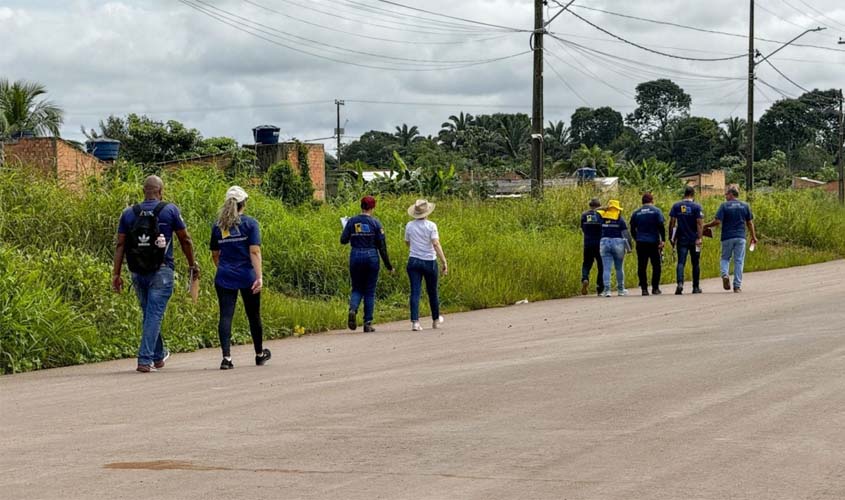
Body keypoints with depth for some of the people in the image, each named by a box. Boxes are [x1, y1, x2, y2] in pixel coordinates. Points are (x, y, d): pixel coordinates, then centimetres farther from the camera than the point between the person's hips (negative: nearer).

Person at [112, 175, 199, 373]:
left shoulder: (129, 213, 5)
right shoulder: (170, 210, -3)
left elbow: (120, 245, 2)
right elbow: (185, 240, 2)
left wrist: (116, 273, 3)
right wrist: (192, 264, 14)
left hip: (138, 273, 4)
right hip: (161, 271, -4)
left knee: (148, 314, 17)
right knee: (154, 315, -5)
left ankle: (158, 356, 32)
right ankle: (145, 360, -12)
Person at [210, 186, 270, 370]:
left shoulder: (217, 226, 6)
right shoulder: (250, 223, -4)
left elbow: (215, 255, 14)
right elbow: (255, 251, -12)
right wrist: (259, 277, -15)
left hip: (224, 278, 2)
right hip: (247, 278, -2)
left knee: (225, 316, -2)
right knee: (253, 315, 13)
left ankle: (226, 357, -15)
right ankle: (260, 354, 29)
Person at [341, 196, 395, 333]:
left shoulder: (352, 221, 0)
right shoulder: (375, 223, -5)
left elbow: (343, 240, -1)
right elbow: (382, 245, -5)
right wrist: (388, 265, 2)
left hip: (356, 257, 1)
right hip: (371, 256, -1)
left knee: (357, 289, 14)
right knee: (370, 291, 8)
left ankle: (353, 309, -18)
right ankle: (368, 323, 7)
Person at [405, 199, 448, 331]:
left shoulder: (409, 226, 0)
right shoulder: (431, 226, -11)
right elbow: (436, 244, -18)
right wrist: (444, 262, -18)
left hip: (413, 261, 2)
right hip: (429, 261, -2)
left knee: (415, 292, -2)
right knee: (432, 292, 14)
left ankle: (415, 322, -14)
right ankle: (436, 320, 31)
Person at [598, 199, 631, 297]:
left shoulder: (602, 217, 3)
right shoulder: (620, 218, -3)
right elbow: (625, 233, -4)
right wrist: (628, 246, -1)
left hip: (604, 242, 1)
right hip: (618, 243, -1)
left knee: (606, 268, -1)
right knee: (619, 268, 12)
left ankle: (607, 289, -12)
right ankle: (621, 289, 21)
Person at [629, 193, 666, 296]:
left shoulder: (636, 213, 10)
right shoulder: (656, 211, 0)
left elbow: (632, 229, 13)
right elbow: (661, 226, -8)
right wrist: (663, 240, -7)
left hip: (640, 243, 2)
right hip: (654, 242, -2)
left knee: (642, 267, 4)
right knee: (656, 266, 5)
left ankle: (644, 288, 0)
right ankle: (655, 288, 2)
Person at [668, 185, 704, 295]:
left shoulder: (676, 206, 2)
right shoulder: (697, 207, -5)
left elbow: (672, 222, 1)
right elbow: (700, 223, -12)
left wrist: (671, 237, 7)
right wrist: (699, 238, -14)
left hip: (681, 240, 1)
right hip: (694, 240, -1)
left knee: (681, 262, -3)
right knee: (695, 264, 11)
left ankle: (680, 283, -26)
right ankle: (696, 287, 19)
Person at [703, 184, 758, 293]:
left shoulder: (724, 206, -5)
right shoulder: (745, 206, 5)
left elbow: (717, 221, -12)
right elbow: (750, 223, 9)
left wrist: (705, 226, 3)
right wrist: (753, 236, 19)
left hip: (727, 237, -2)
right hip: (740, 237, 2)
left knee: (725, 258, 14)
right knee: (739, 261, 5)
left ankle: (725, 274, -14)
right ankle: (737, 286, 3)